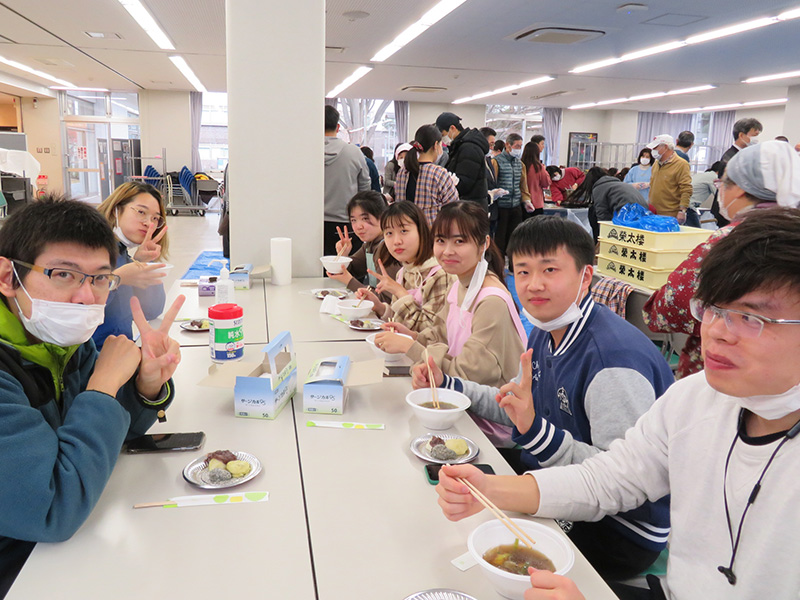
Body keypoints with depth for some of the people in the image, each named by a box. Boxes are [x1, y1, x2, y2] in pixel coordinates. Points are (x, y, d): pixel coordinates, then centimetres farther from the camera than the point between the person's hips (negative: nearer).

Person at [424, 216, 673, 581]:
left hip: (622, 532, -8)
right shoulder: (544, 334, 2)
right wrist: (445, 385, 7)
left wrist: (537, 431, -38)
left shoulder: (614, 358, -28)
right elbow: (519, 410, 16)